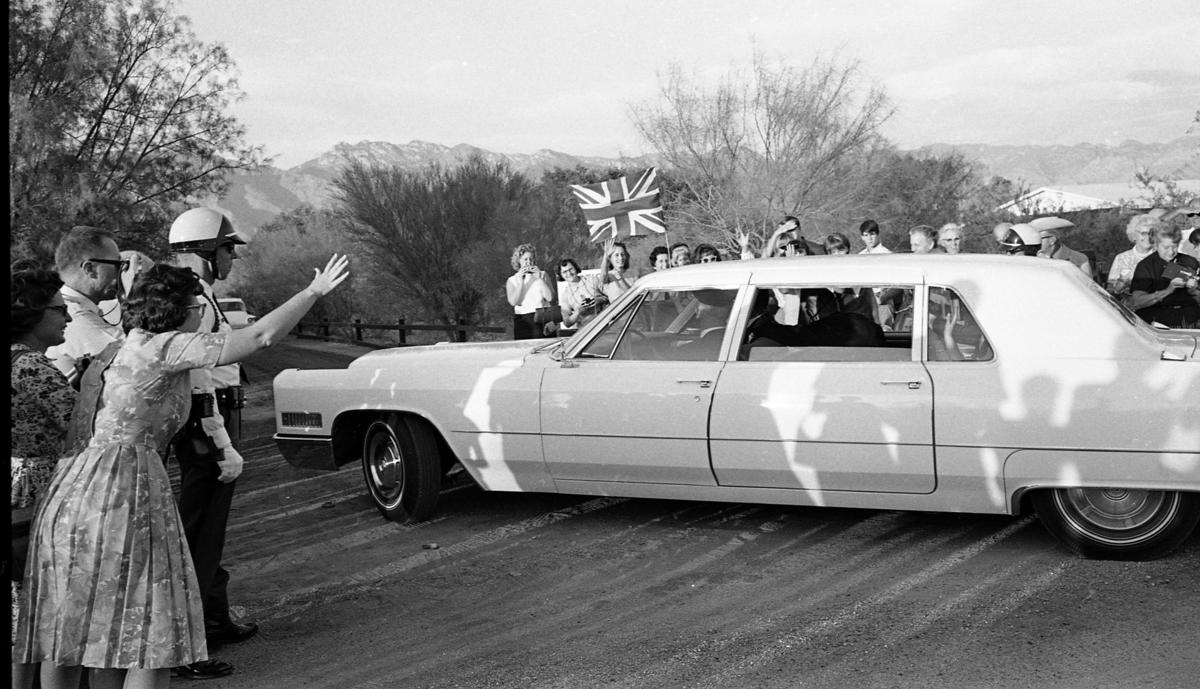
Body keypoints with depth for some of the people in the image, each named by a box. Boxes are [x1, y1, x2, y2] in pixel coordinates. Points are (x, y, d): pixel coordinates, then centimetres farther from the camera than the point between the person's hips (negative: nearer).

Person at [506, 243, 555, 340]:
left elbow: (550, 297, 0)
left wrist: (540, 279, -4)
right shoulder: (512, 280, 13)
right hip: (522, 320, 0)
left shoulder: (542, 274, 13)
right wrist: (520, 281, -5)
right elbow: (513, 302, -4)